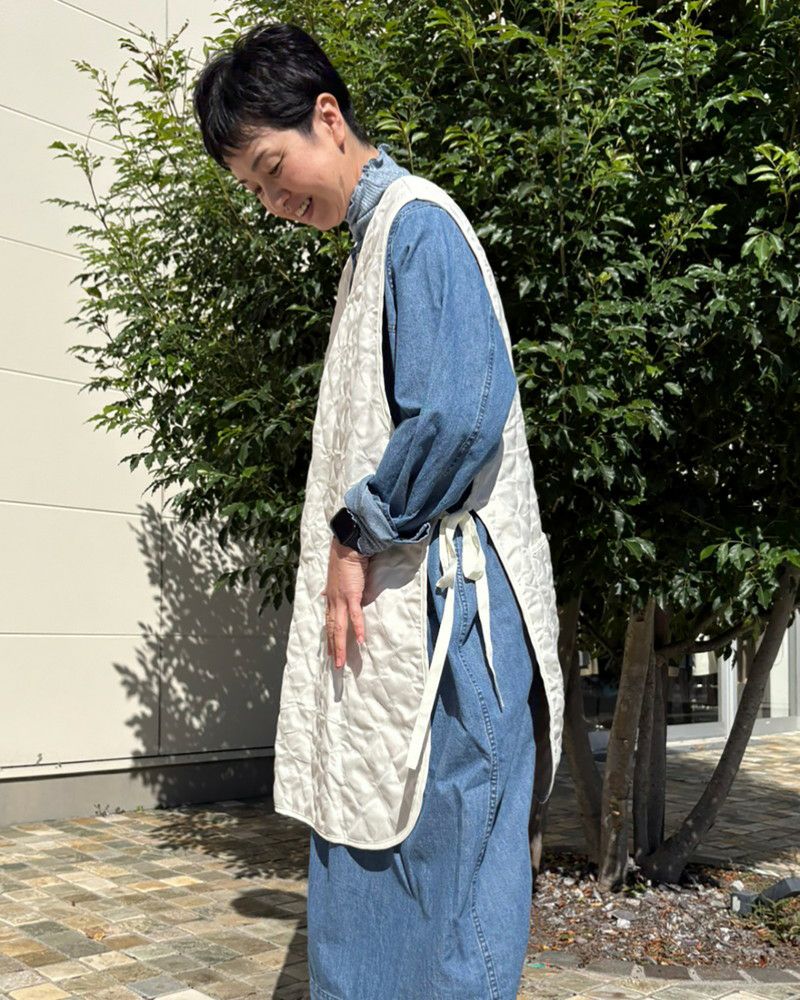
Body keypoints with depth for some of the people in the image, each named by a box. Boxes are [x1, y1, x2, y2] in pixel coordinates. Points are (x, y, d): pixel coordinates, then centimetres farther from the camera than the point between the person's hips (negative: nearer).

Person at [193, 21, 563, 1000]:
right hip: (382, 612, 10)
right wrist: (346, 547, 13)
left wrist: (361, 533, -12)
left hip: (439, 601, -10)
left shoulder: (416, 221, -8)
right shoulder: (370, 242, 22)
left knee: (439, 867, -2)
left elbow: (464, 411, -22)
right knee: (359, 855, 14)